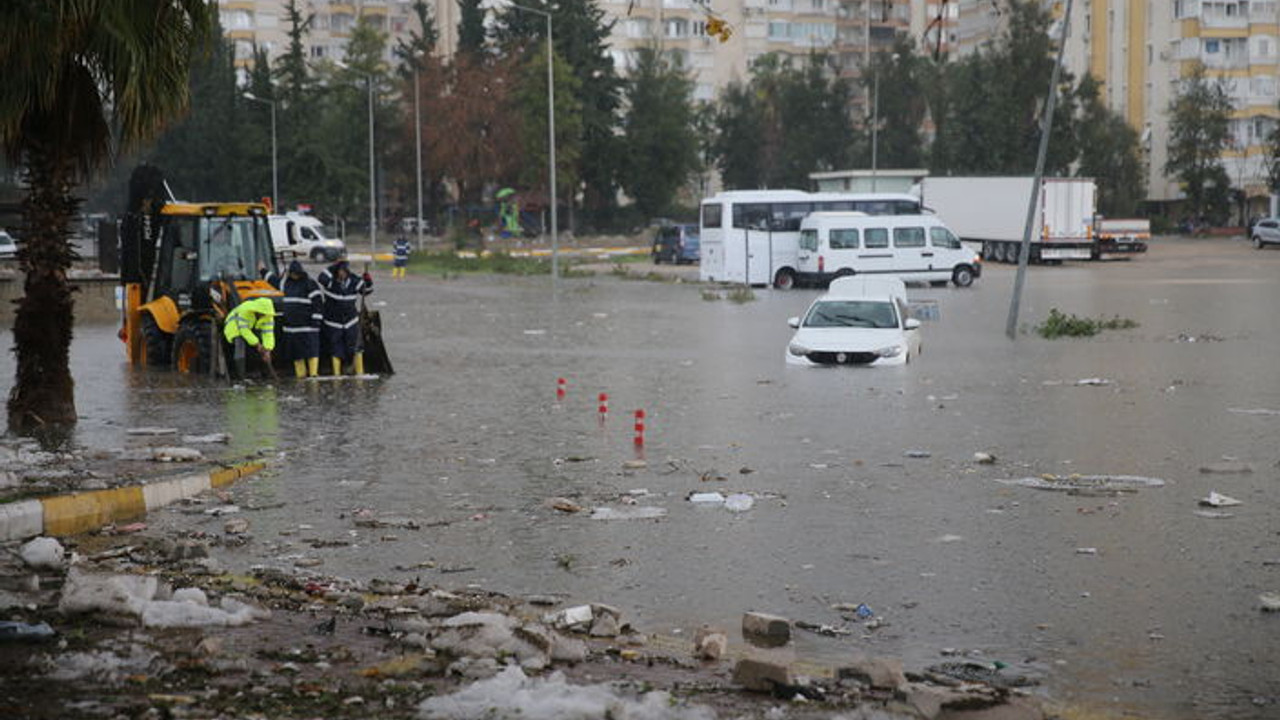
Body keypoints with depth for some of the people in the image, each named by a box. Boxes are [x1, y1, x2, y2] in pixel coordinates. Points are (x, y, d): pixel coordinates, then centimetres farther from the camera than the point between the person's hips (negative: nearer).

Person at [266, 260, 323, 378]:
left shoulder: (310, 284, -6)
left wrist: (316, 320, -14)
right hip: (291, 325, 7)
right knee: (296, 354, 6)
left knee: (311, 350, -10)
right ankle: (301, 376, 10)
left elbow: (318, 302, -9)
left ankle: (313, 374, -12)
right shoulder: (286, 283, 15)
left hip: (307, 325, -7)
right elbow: (275, 280, 38)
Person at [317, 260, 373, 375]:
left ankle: (359, 372, 11)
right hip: (333, 323, -2)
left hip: (351, 322, 2)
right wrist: (334, 266, -31)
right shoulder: (330, 283, -13)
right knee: (336, 349, 5)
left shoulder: (353, 282, -4)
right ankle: (336, 373, 14)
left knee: (355, 348, 1)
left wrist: (368, 281, -13)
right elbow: (321, 279, -35)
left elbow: (366, 290, 8)